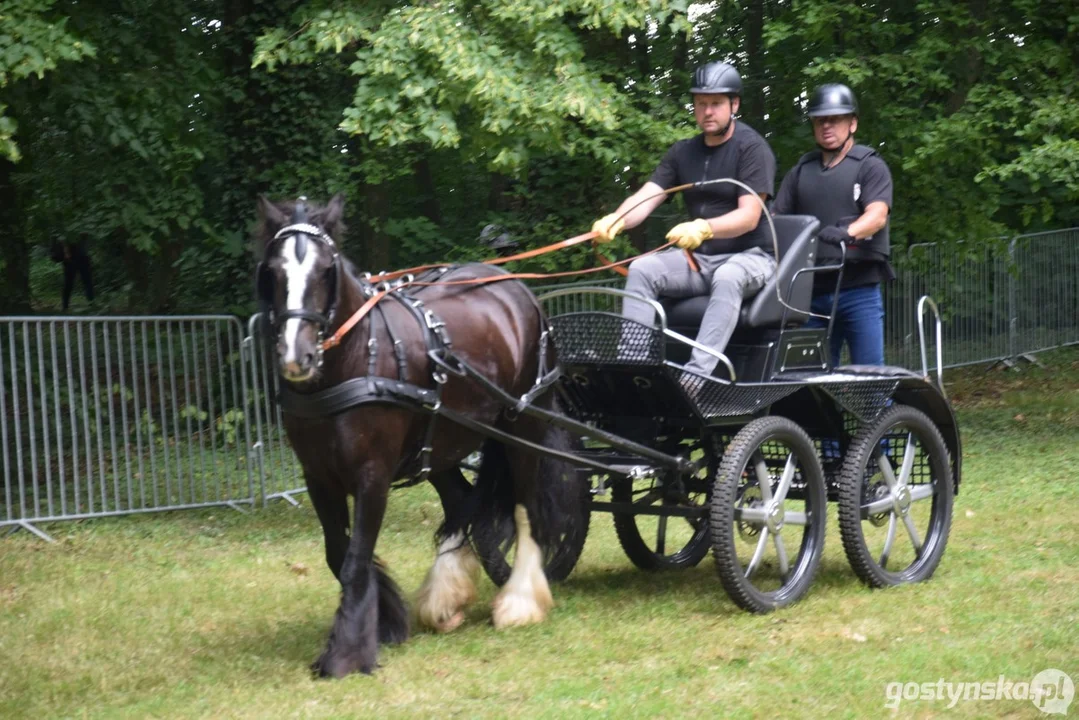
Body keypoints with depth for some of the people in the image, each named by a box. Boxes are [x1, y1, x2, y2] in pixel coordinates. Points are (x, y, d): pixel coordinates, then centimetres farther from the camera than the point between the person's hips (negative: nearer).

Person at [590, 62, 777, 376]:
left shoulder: (752, 147, -7)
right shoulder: (683, 152, 11)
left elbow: (749, 215, -18)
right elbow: (646, 197, 1)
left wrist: (704, 228, -37)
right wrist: (615, 220, -23)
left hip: (749, 256, -6)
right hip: (698, 258, 6)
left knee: (727, 278, -39)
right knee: (642, 270, -19)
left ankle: (698, 371, -50)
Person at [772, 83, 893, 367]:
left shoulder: (870, 166, 5)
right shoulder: (801, 171, 19)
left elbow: (877, 215, -11)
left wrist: (847, 232, -32)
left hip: (858, 288, -4)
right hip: (812, 289, 4)